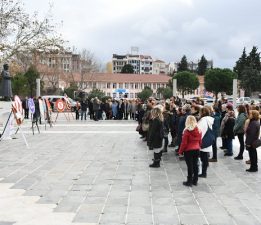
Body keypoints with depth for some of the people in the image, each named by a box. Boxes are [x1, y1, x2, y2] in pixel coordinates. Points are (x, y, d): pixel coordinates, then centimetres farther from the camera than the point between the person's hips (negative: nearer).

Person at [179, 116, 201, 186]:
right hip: (197, 150, 6)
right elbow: (200, 141, 10)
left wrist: (180, 151, -3)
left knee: (190, 166, 0)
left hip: (188, 151, -6)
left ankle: (189, 181, 7)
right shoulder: (198, 131, 0)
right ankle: (195, 181, 20)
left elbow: (184, 143, -14)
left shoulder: (187, 131, -17)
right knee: (195, 165, 12)